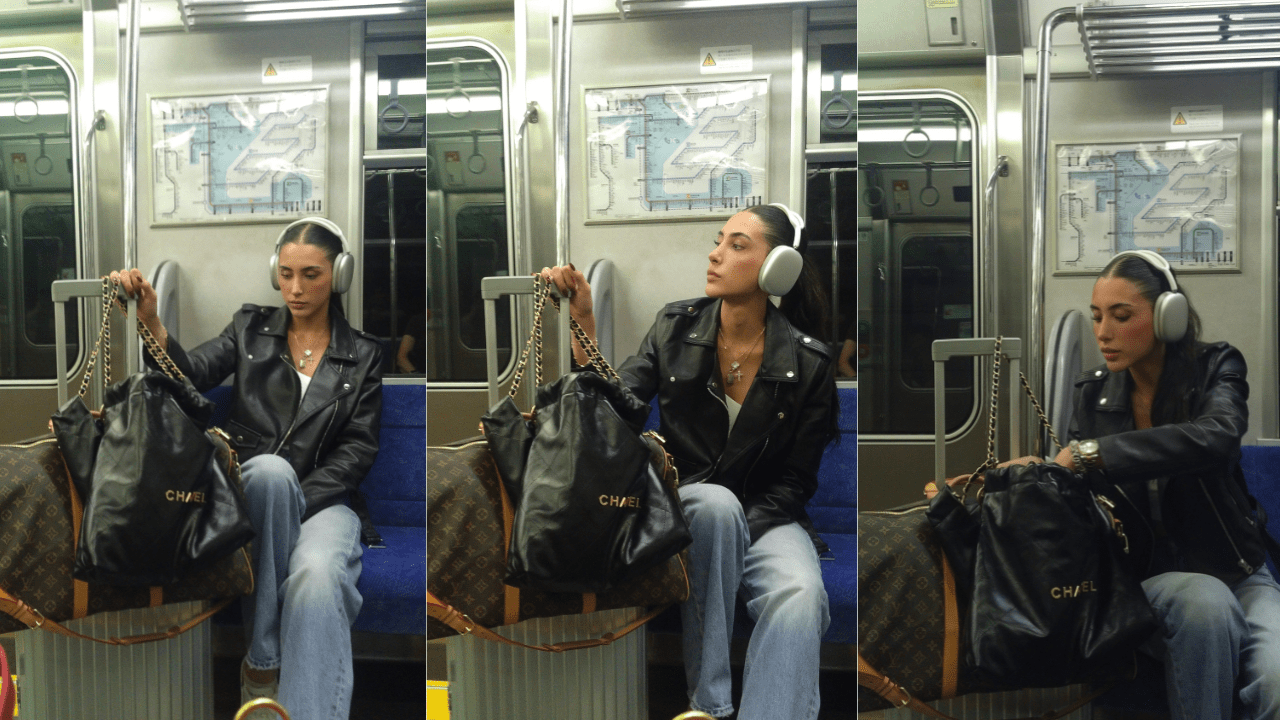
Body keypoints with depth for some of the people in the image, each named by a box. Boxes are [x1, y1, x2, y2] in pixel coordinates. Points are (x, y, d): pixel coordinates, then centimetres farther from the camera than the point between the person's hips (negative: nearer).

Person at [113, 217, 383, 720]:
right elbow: (194, 373, -4)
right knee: (271, 469, -38)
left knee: (317, 577, -37)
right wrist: (150, 323, -25)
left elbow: (359, 447, 4)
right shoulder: (251, 328, 15)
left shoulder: (363, 355, 12)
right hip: (245, 488, 1)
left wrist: (296, 503, -12)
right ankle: (262, 659, -28)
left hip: (319, 499, -1)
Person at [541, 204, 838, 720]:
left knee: (800, 594, -34)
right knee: (716, 502, -36)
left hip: (764, 517, -1)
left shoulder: (809, 362, -6)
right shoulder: (676, 327, 1)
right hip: (682, 507, 1)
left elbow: (795, 479, -2)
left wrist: (738, 537, -17)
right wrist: (583, 322, -18)